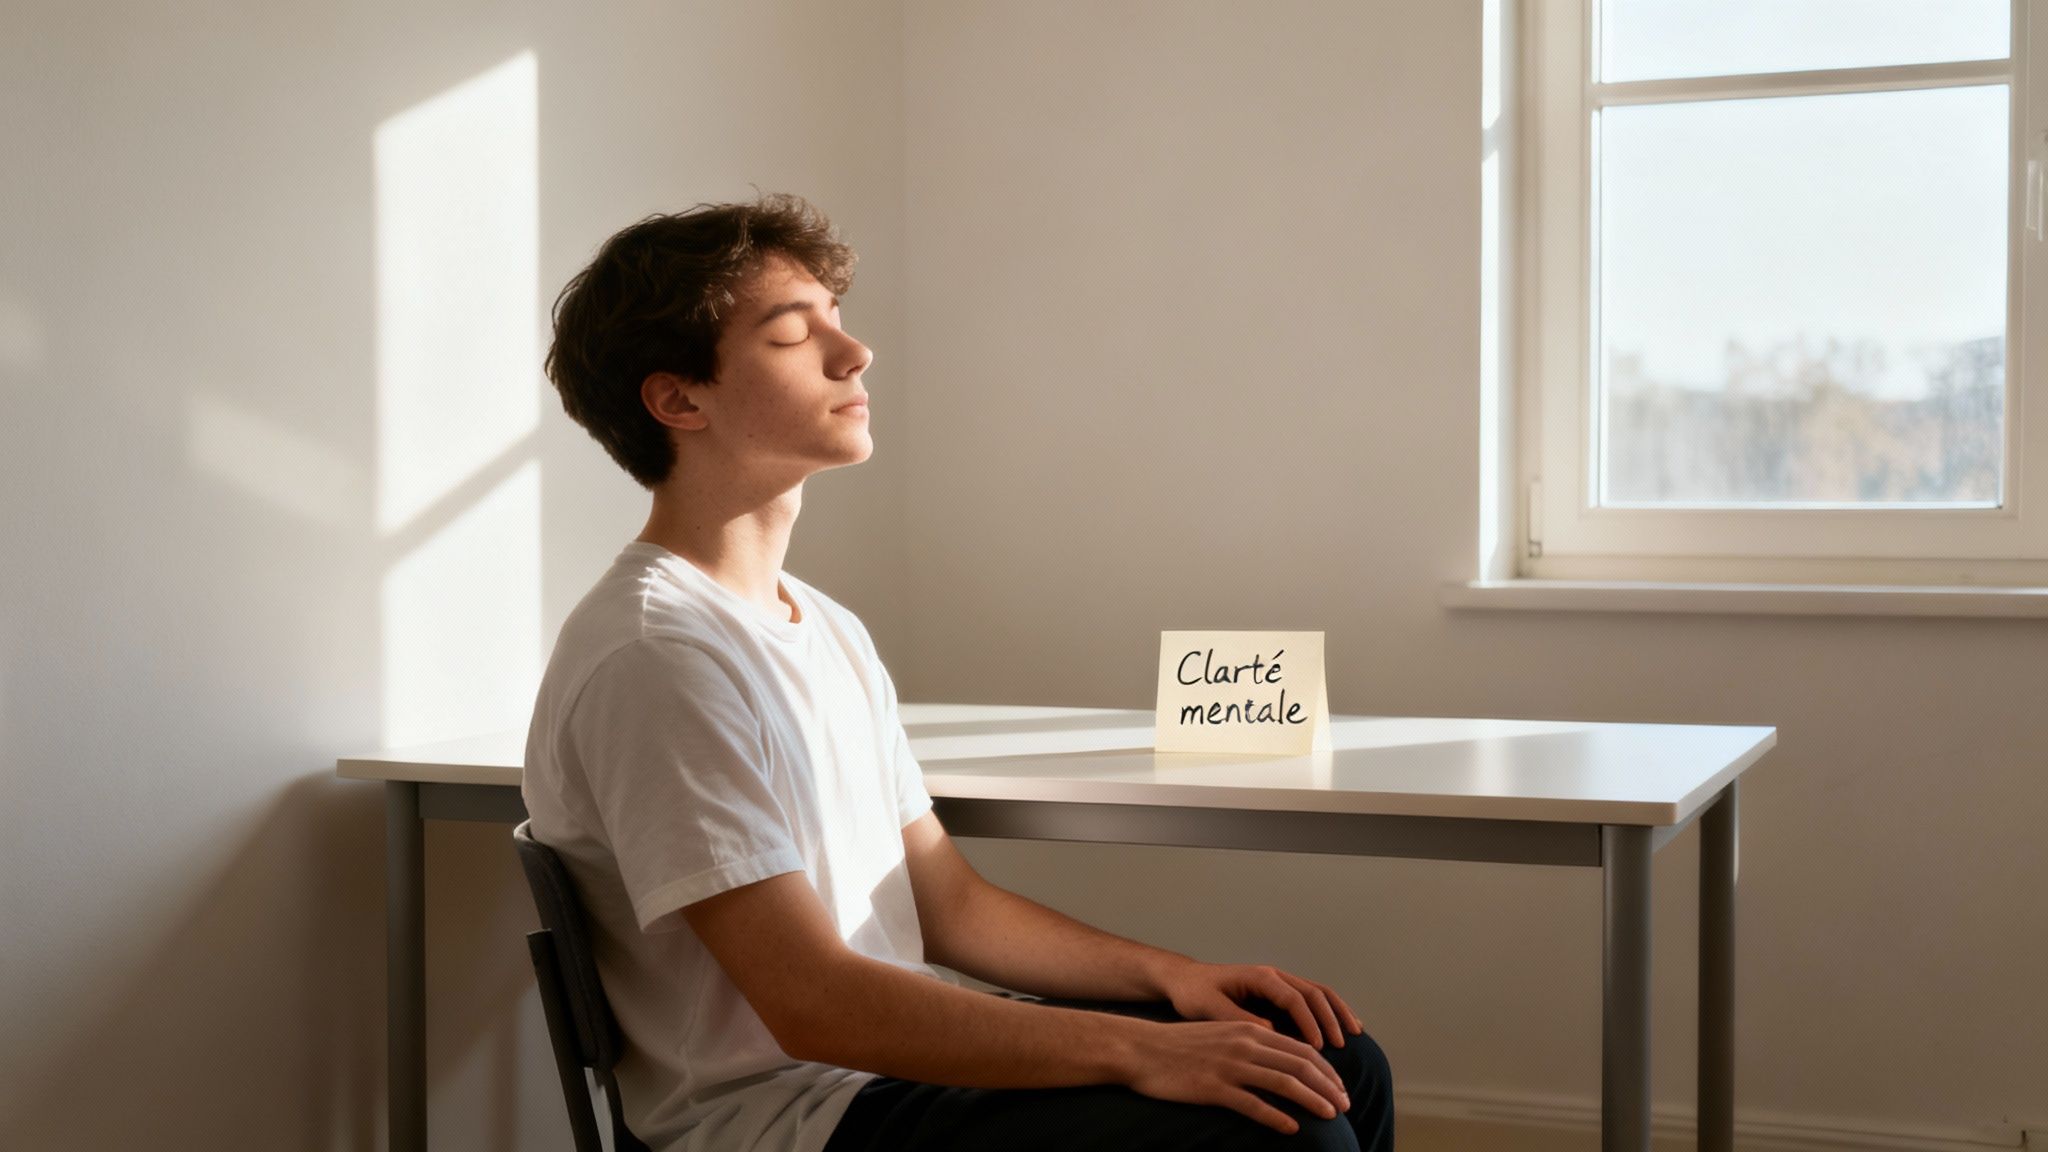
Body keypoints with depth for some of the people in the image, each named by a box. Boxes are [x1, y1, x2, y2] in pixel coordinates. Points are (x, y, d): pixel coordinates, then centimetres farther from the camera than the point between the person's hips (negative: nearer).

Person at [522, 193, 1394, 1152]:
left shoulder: (827, 630, 14)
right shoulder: (654, 656, -17)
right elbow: (813, 1003, -22)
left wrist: (1171, 976, 1)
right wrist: (1139, 1051, -21)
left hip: (901, 1053, 9)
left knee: (1338, 1066, 2)